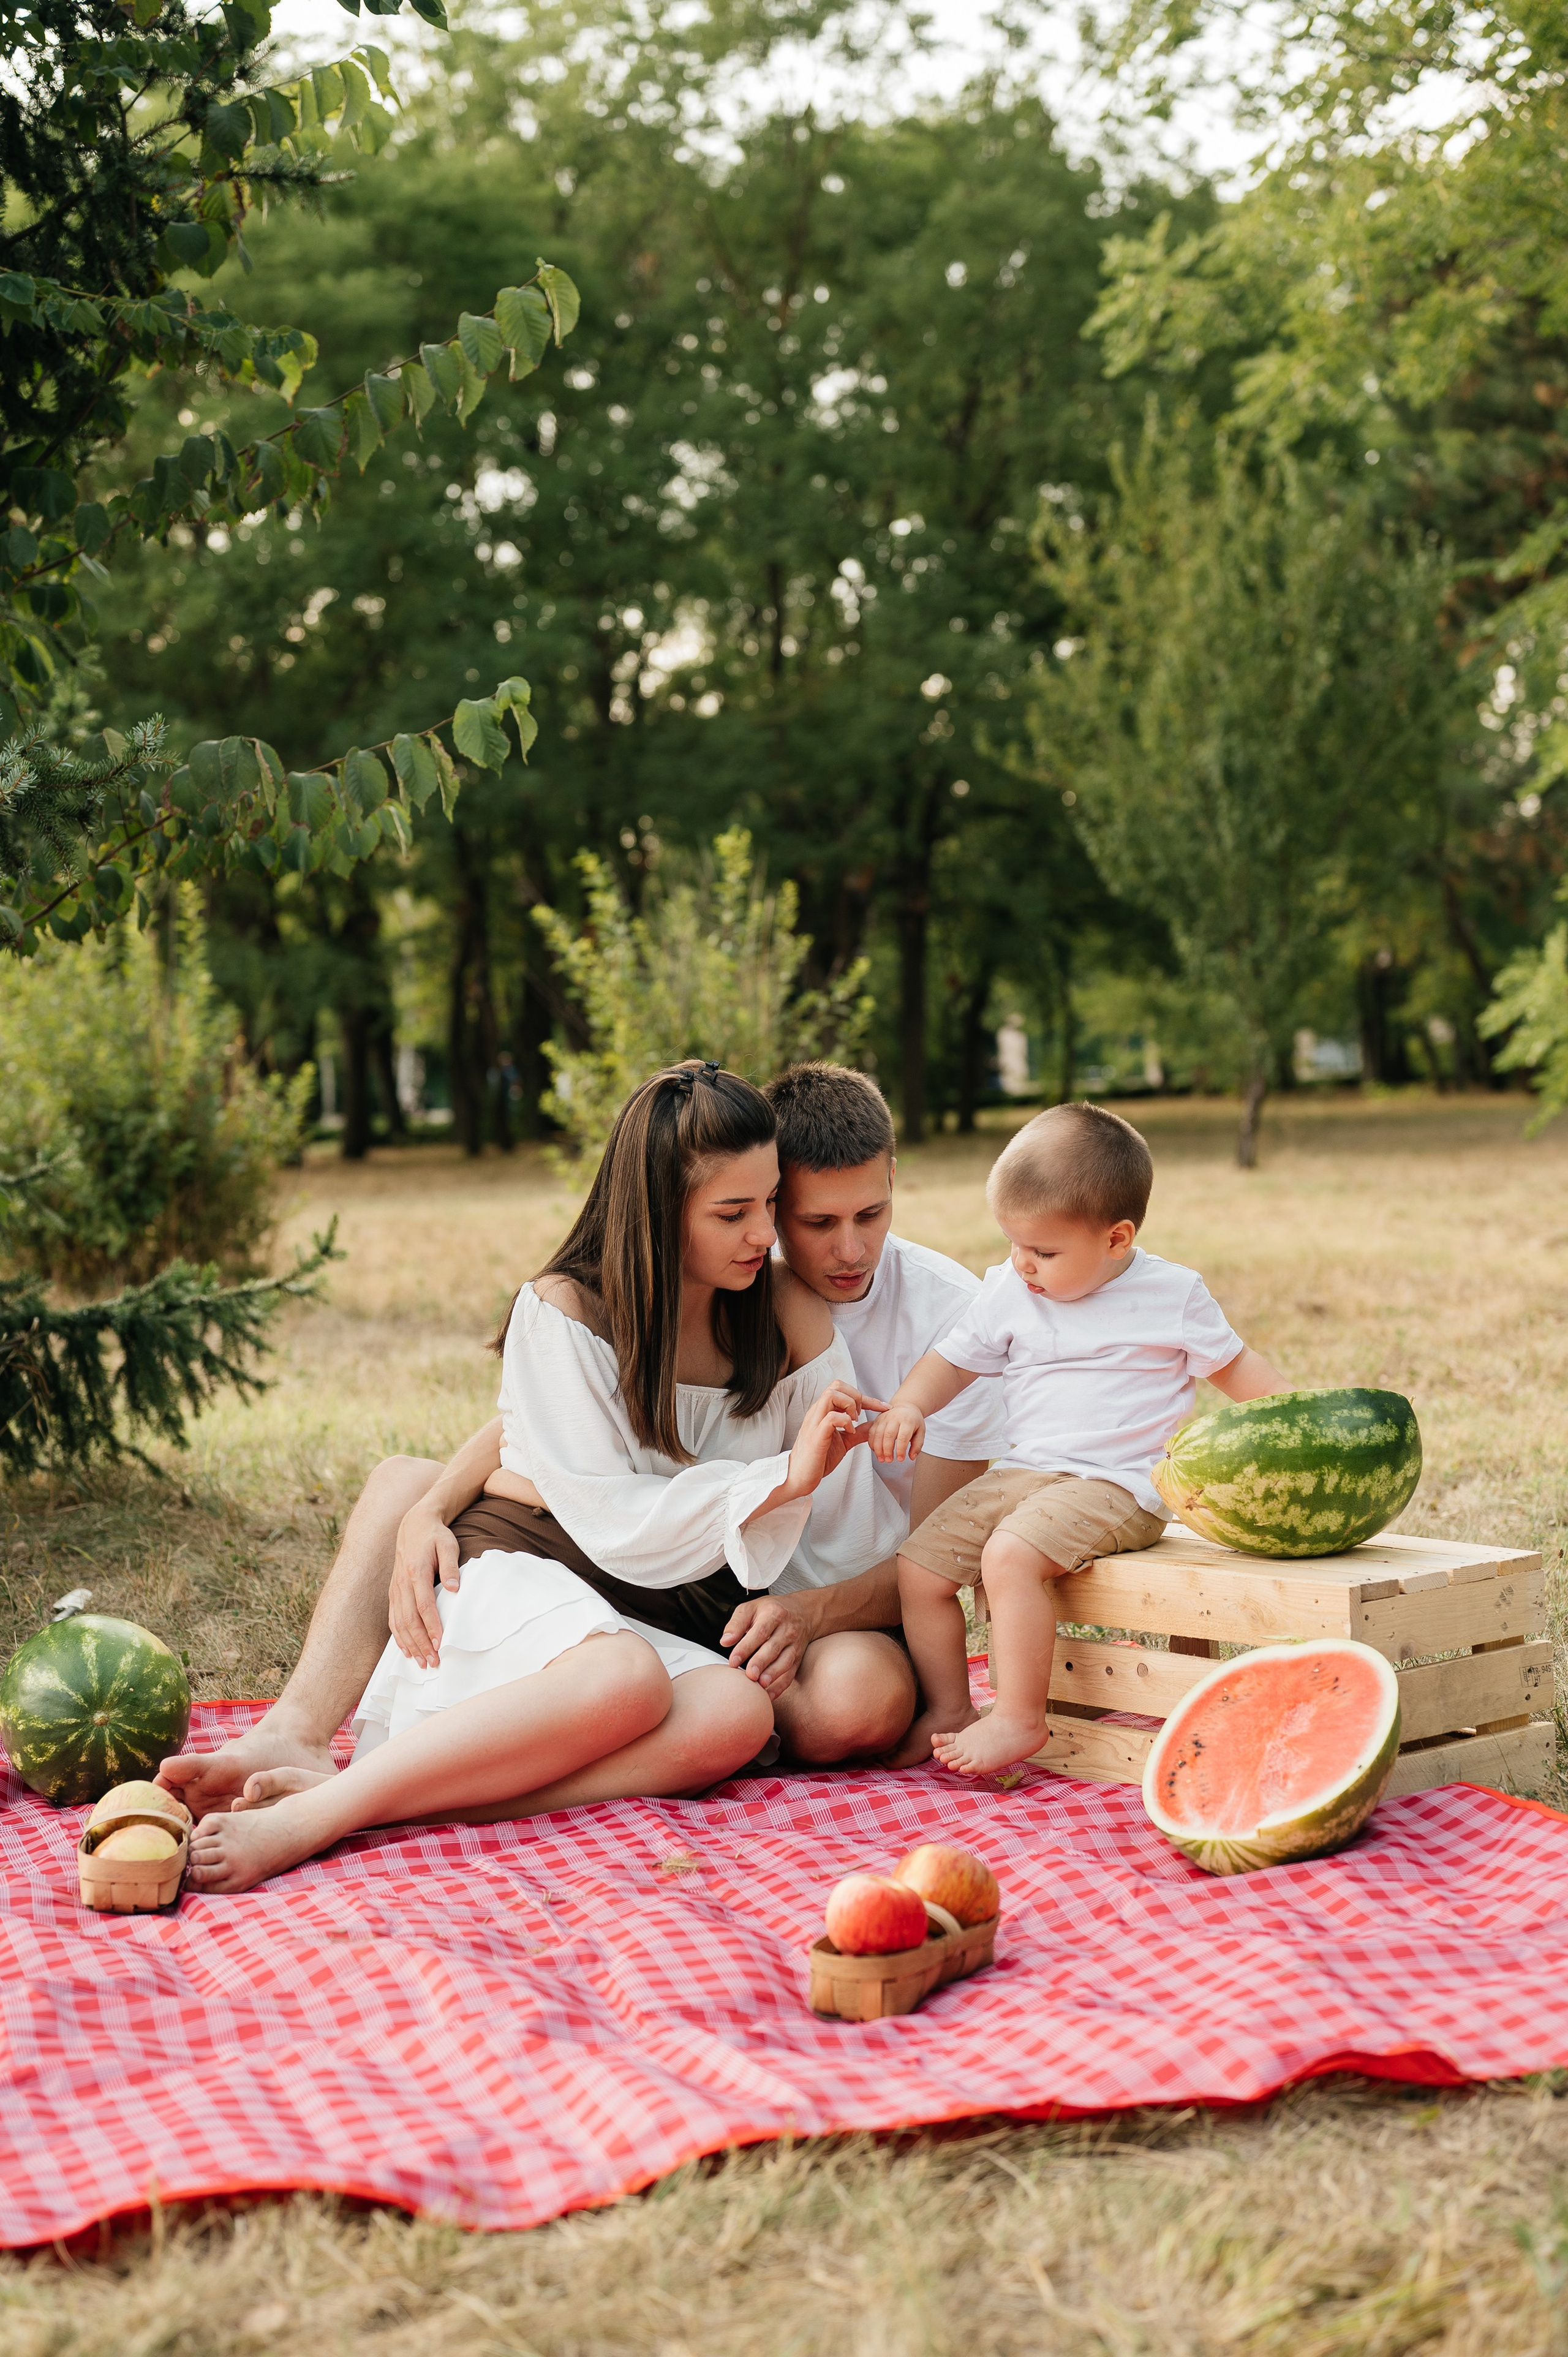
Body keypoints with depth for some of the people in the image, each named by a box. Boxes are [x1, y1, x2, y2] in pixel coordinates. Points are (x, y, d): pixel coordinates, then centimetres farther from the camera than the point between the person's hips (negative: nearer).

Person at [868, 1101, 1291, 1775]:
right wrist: (906, 1407, -5)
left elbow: (1233, 1365, 9)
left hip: (1114, 1485, -6)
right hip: (1023, 1472, 6)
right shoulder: (1008, 1293, 7)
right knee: (920, 1563, -4)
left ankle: (1019, 1718, -18)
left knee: (1012, 1554, -30)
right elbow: (955, 1358, 14)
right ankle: (949, 1708, 13)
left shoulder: (1173, 1295, -2)